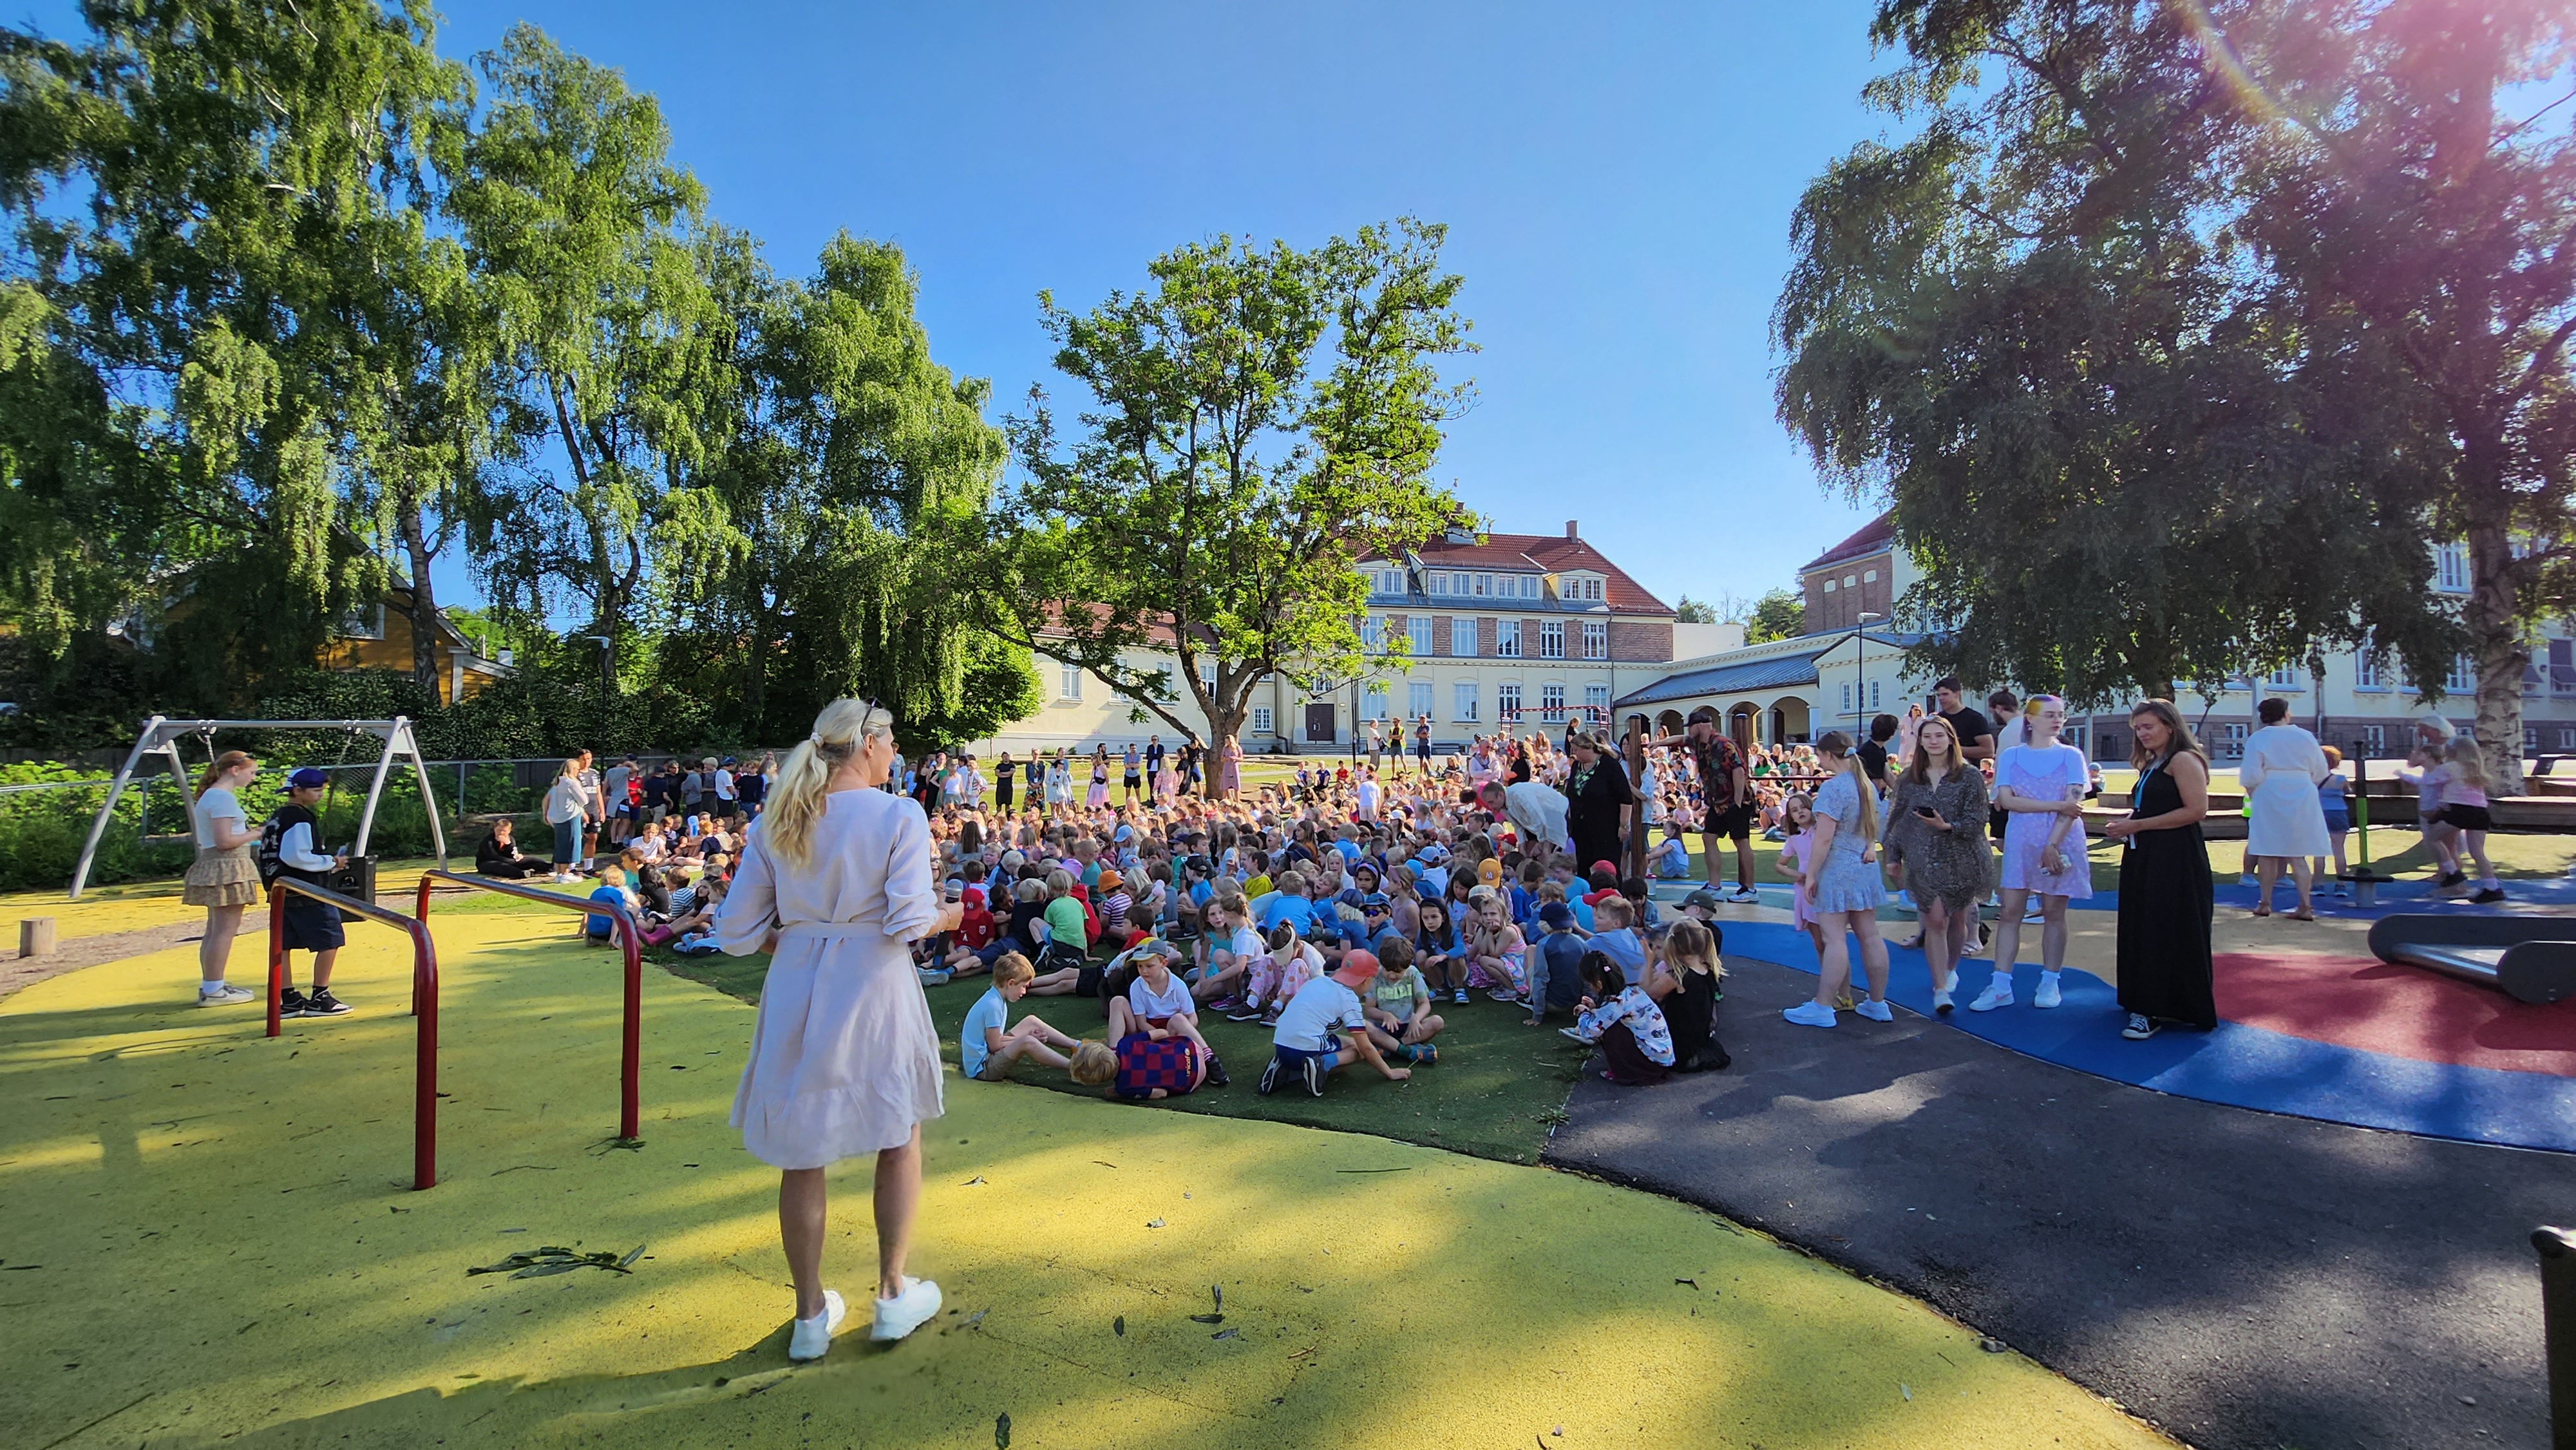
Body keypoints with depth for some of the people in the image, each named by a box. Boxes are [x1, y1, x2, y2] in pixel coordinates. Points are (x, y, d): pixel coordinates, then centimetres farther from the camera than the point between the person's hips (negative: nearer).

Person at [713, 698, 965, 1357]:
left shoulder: (775, 823, 1)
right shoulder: (899, 816, -13)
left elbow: (736, 932, 1)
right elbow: (910, 921, -17)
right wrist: (946, 918, 3)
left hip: (796, 991, 4)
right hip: (874, 989, -4)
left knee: (801, 1152, 15)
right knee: (899, 1137, 18)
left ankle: (811, 1315, 29)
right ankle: (893, 1294, 29)